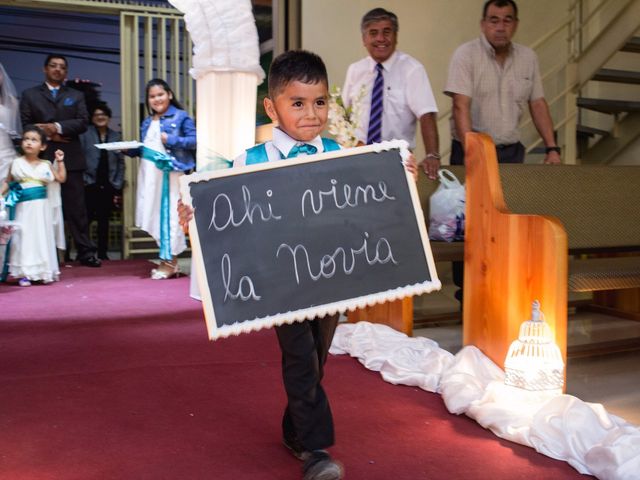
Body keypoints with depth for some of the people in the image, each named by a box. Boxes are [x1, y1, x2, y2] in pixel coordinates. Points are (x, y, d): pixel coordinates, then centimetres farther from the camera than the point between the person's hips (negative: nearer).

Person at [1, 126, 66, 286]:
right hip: (24, 208, -1)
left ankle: (44, 271, 14)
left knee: (42, 237, 6)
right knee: (24, 237, -1)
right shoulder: (17, 163, 1)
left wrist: (60, 161, 1)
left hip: (41, 208, 2)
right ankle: (24, 273, 3)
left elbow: (61, 179, 7)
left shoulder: (46, 165, 4)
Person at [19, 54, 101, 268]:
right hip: (42, 158, 0)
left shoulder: (76, 95, 17)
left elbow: (83, 122, 1)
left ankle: (86, 252, 1)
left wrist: (57, 127, -12)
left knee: (77, 208, 0)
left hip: (70, 158, 1)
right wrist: (48, 135, -10)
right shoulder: (29, 94, 13)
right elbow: (25, 124, 3)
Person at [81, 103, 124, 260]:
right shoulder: (85, 134, 2)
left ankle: (102, 253, 16)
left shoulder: (115, 136, 10)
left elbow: (121, 162, 8)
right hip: (90, 184, -2)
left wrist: (117, 186, 3)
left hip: (108, 185, 3)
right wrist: (83, 180, -11)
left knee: (104, 220, 8)